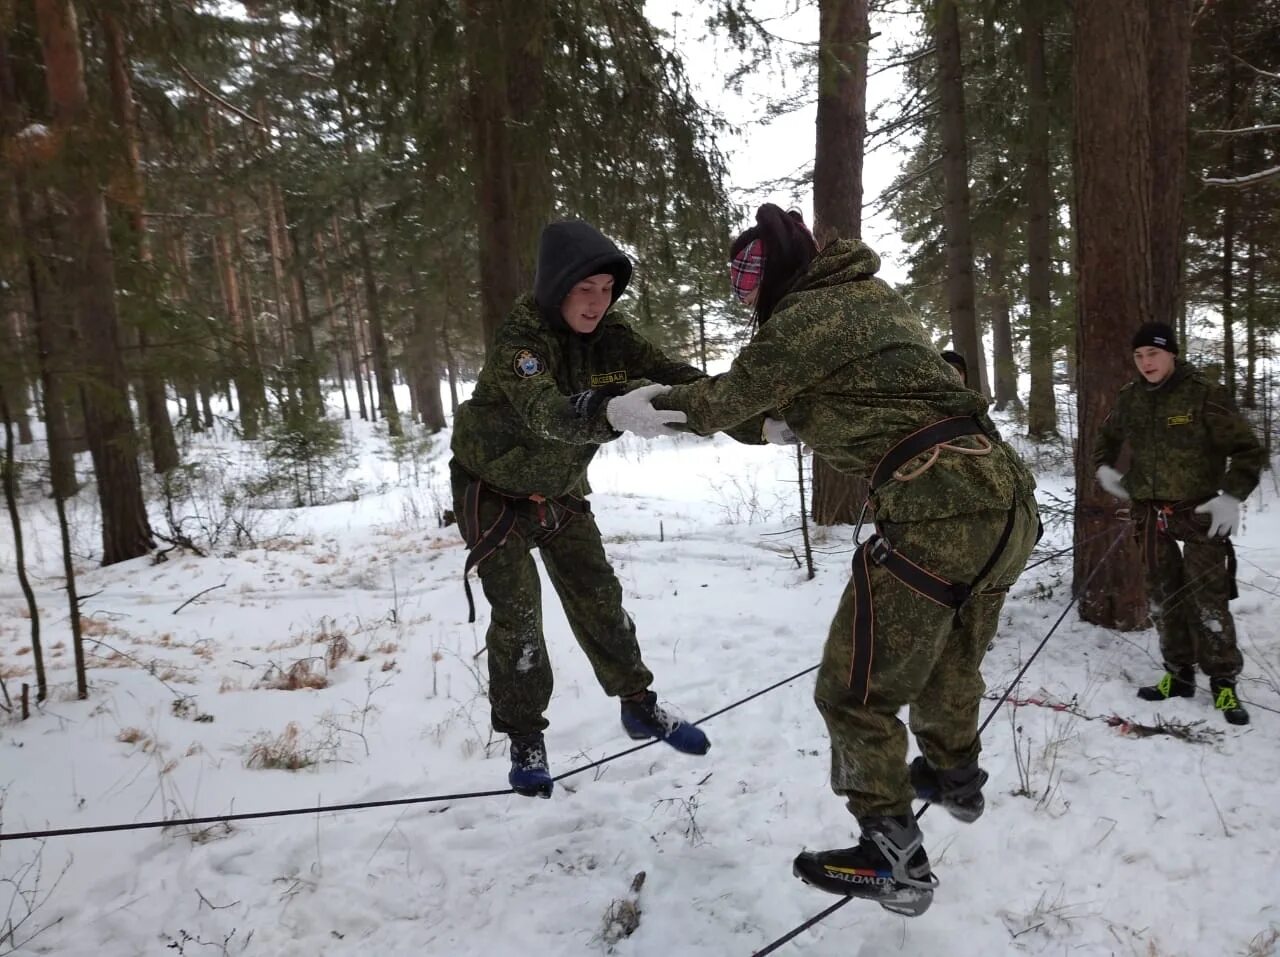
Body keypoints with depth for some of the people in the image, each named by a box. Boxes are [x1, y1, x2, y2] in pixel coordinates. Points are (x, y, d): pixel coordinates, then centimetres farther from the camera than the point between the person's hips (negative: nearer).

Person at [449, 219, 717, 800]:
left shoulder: (609, 335, -12)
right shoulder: (519, 338, -30)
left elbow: (669, 374, -21)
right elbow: (546, 413, -47)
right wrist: (612, 412, -67)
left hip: (560, 490, 5)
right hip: (493, 488, -5)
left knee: (598, 597, 8)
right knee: (517, 611, -6)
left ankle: (640, 706, 25)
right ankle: (524, 739, 12)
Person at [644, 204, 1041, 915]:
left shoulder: (803, 318, -7)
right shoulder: (874, 295, 18)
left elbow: (728, 401, 5)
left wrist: (654, 404, 23)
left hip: (939, 513, -9)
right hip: (1009, 497, 9)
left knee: (855, 690, 4)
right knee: (951, 657, 30)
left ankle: (894, 859, 14)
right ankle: (955, 776, 52)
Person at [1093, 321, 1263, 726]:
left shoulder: (1204, 395, -10)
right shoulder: (1130, 399, 5)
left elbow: (1249, 450, -7)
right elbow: (1108, 436, 26)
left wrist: (1232, 496, -15)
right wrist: (1104, 468, 12)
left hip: (1200, 512, -5)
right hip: (1150, 514, 5)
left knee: (1207, 600, -4)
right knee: (1163, 597, 10)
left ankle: (1223, 682, 10)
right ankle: (1179, 674, 22)